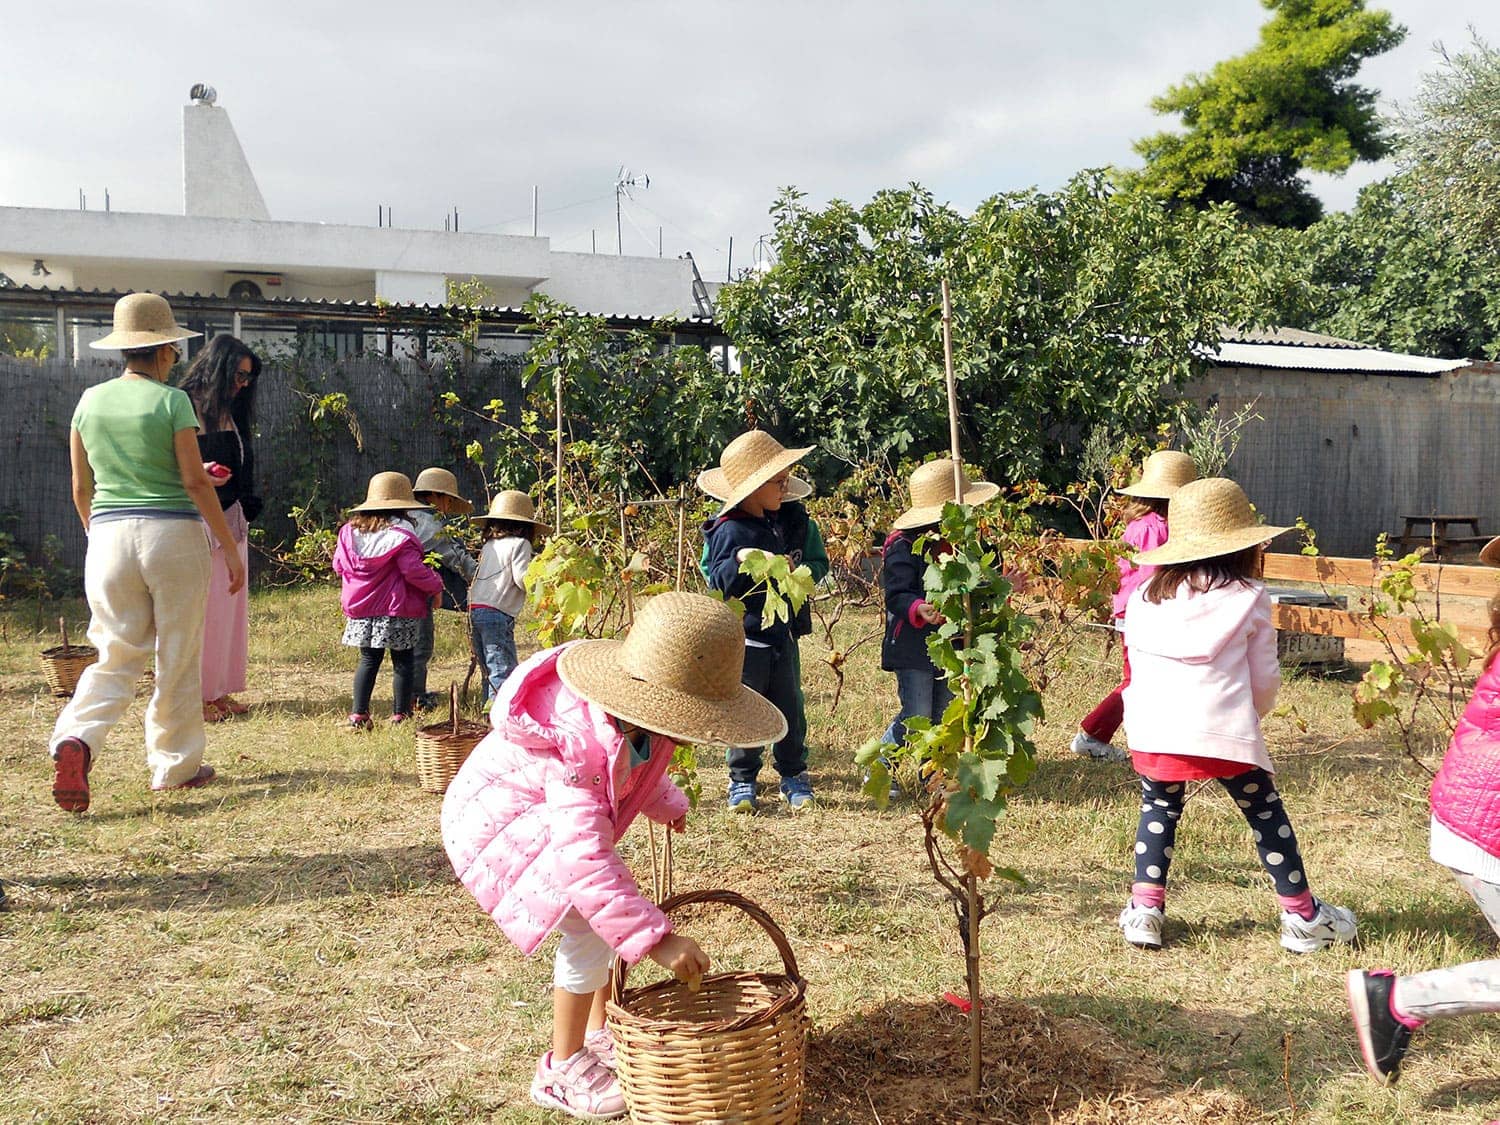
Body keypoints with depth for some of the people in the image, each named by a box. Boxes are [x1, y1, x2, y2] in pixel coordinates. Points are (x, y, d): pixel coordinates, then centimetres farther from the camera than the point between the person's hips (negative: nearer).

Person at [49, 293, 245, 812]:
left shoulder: (90, 401, 8)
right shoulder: (172, 401, -6)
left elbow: (81, 488, 12)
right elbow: (195, 482, -9)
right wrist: (229, 548, -4)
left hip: (109, 535, 4)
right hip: (173, 534, -4)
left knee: (116, 656, 9)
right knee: (178, 657, 8)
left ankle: (75, 740, -16)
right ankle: (176, 766, 17)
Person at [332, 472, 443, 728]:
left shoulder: (350, 531, 5)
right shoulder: (400, 534, -12)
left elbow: (339, 565, 11)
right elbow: (412, 570, -16)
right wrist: (436, 586, -1)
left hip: (361, 610, 5)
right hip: (397, 610, -5)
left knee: (368, 659, 13)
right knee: (402, 661, 6)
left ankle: (358, 714, 9)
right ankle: (401, 715, 8)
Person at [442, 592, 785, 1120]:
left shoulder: (636, 720, -14)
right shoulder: (583, 745, -41)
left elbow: (641, 768, 13)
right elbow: (584, 859, -46)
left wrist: (667, 805, 32)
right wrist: (656, 938, -46)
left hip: (555, 813, 9)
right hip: (504, 820, -9)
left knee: (612, 914, 7)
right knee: (590, 927, -18)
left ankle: (600, 1034, 24)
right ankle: (562, 1071, -2)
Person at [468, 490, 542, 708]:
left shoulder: (489, 545, 19)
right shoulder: (520, 544, -1)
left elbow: (476, 574, 15)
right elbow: (521, 578, -10)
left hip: (475, 610, 7)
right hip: (497, 613, -7)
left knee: (489, 670, 15)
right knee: (503, 669, -8)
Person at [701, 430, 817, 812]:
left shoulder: (773, 525, 11)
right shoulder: (730, 530, -15)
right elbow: (717, 582, -24)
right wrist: (740, 560, -37)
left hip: (779, 634, 7)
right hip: (745, 639, -7)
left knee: (788, 712, 11)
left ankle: (793, 775, 22)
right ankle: (742, 781, 16)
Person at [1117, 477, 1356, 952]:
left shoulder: (1144, 599, 14)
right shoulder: (1249, 599, 6)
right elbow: (1264, 681, 9)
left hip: (1153, 731, 3)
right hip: (1226, 731, -2)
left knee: (1158, 810, 22)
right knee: (1266, 814, 14)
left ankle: (1144, 908, 16)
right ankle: (1301, 916, 22)